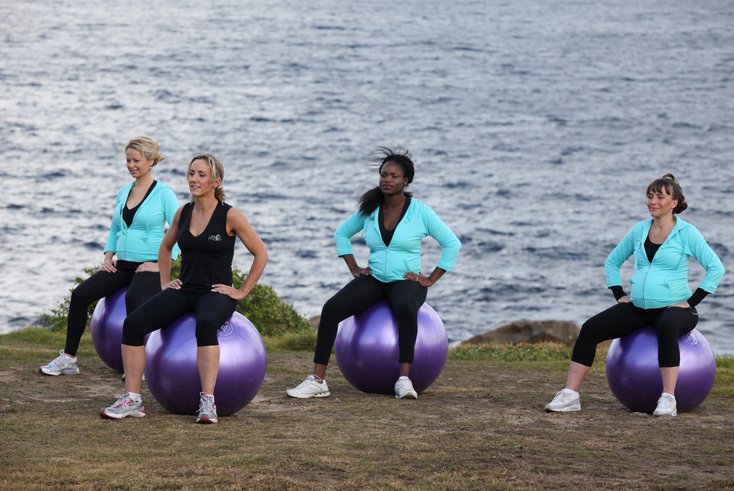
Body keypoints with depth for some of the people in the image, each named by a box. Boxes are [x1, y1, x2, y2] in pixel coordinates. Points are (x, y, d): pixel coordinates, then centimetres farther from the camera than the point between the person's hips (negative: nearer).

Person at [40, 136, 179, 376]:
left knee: (133, 298, -38)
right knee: (80, 294, -14)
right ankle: (68, 359, -7)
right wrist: (108, 256, 8)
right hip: (122, 266, 6)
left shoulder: (163, 193, -6)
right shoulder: (123, 192, 13)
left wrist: (160, 263, -17)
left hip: (150, 267, -6)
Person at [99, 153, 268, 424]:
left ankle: (208, 402, -42)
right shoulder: (183, 213, 8)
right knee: (133, 323, -19)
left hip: (217, 293, -5)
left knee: (205, 325, -42)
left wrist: (242, 292, -6)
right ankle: (132, 399, -16)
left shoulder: (230, 216, -7)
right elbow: (166, 247, 26)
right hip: (184, 290, 5)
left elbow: (261, 254, -3)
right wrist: (164, 281, 16)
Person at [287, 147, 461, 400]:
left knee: (406, 307, -42)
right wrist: (354, 269, 8)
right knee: (331, 309, -24)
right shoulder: (369, 209, 3)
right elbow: (342, 233, 18)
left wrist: (430, 279, -9)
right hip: (374, 279, 4)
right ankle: (317, 380, -22)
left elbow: (452, 244, -6)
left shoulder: (421, 212, -7)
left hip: (406, 282, -3)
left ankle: (404, 379, -42)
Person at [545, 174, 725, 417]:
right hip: (638, 307, 5)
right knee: (590, 328, -15)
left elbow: (716, 268, -9)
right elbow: (613, 261, 21)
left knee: (666, 328, -42)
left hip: (673, 308, -5)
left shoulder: (686, 233, -6)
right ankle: (570, 395, -16)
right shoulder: (639, 230, 8)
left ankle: (668, 400, -43)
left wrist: (691, 302, -12)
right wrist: (619, 295, 9)